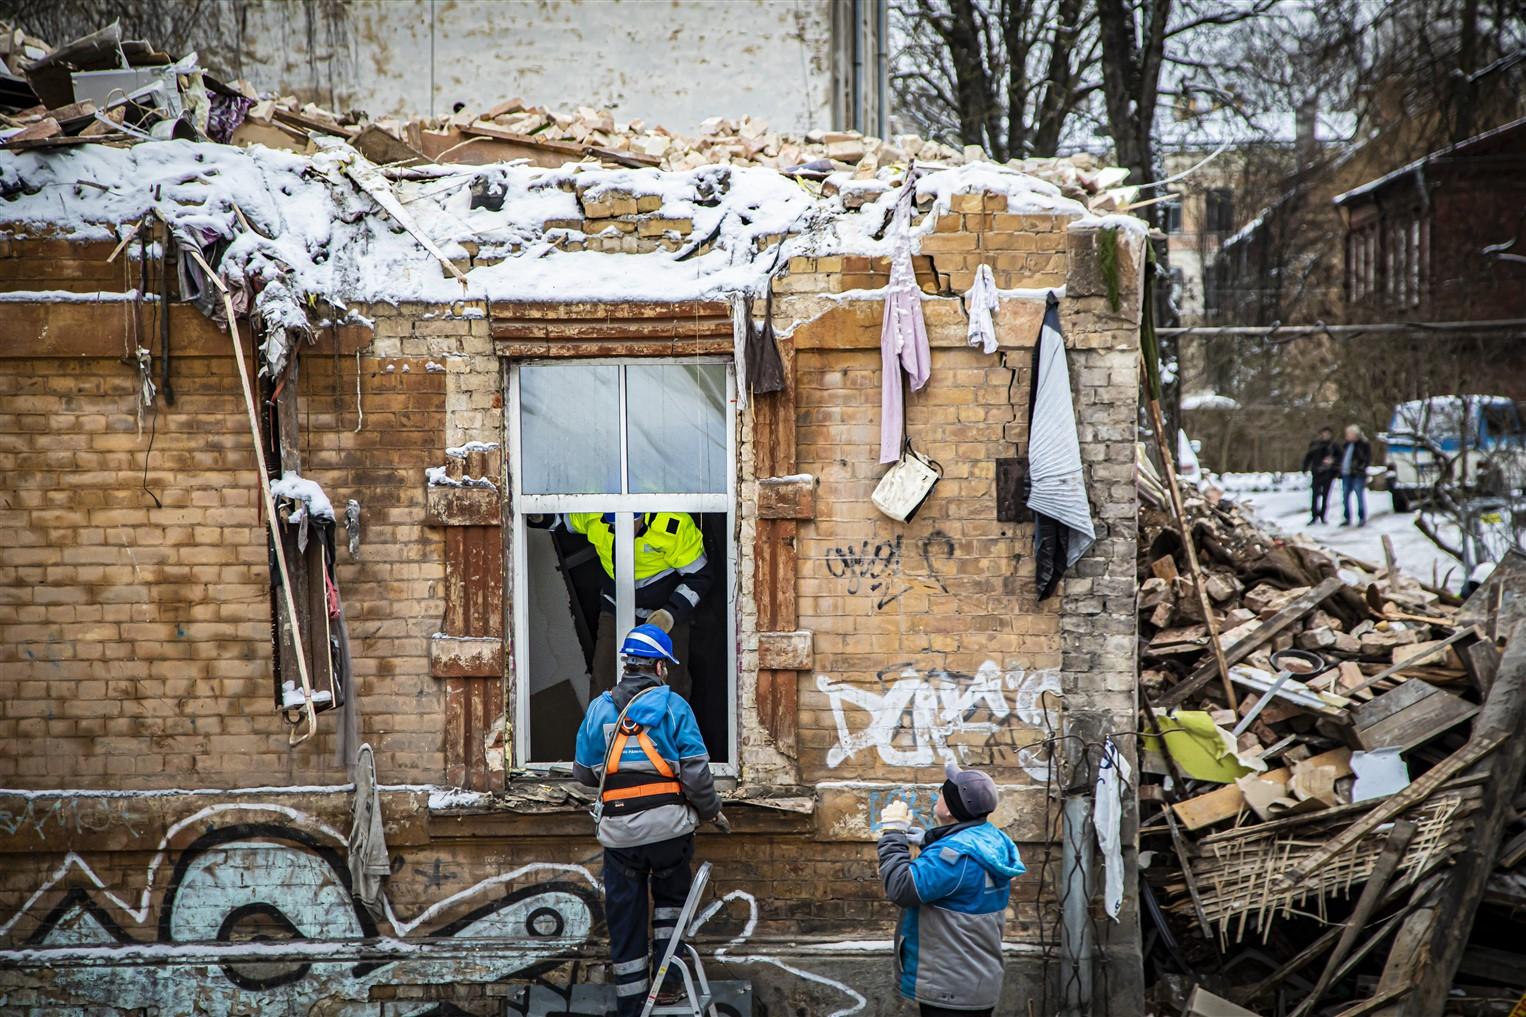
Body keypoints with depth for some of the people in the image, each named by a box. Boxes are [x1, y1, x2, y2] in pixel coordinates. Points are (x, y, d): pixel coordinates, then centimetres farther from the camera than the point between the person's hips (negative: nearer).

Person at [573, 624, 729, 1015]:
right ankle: (667, 980, 11)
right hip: (667, 826, -2)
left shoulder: (599, 707, 5)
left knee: (624, 917, 10)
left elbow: (584, 771, 11)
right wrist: (711, 810, 8)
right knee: (670, 899, 21)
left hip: (618, 832, 2)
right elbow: (695, 768, -7)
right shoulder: (672, 705, -4)